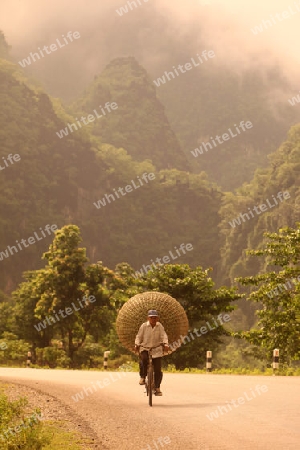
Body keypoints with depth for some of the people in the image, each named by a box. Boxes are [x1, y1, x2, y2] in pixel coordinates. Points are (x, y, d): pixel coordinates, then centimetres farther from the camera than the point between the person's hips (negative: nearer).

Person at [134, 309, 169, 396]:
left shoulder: (159, 326, 3)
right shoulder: (144, 326, -1)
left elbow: (163, 335, -5)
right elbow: (139, 336, 0)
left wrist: (165, 344, -22)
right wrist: (136, 344, -17)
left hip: (157, 350, 1)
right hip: (145, 348, -1)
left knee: (158, 370, -2)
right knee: (143, 359, -34)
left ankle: (157, 388, 11)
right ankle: (143, 377, -12)